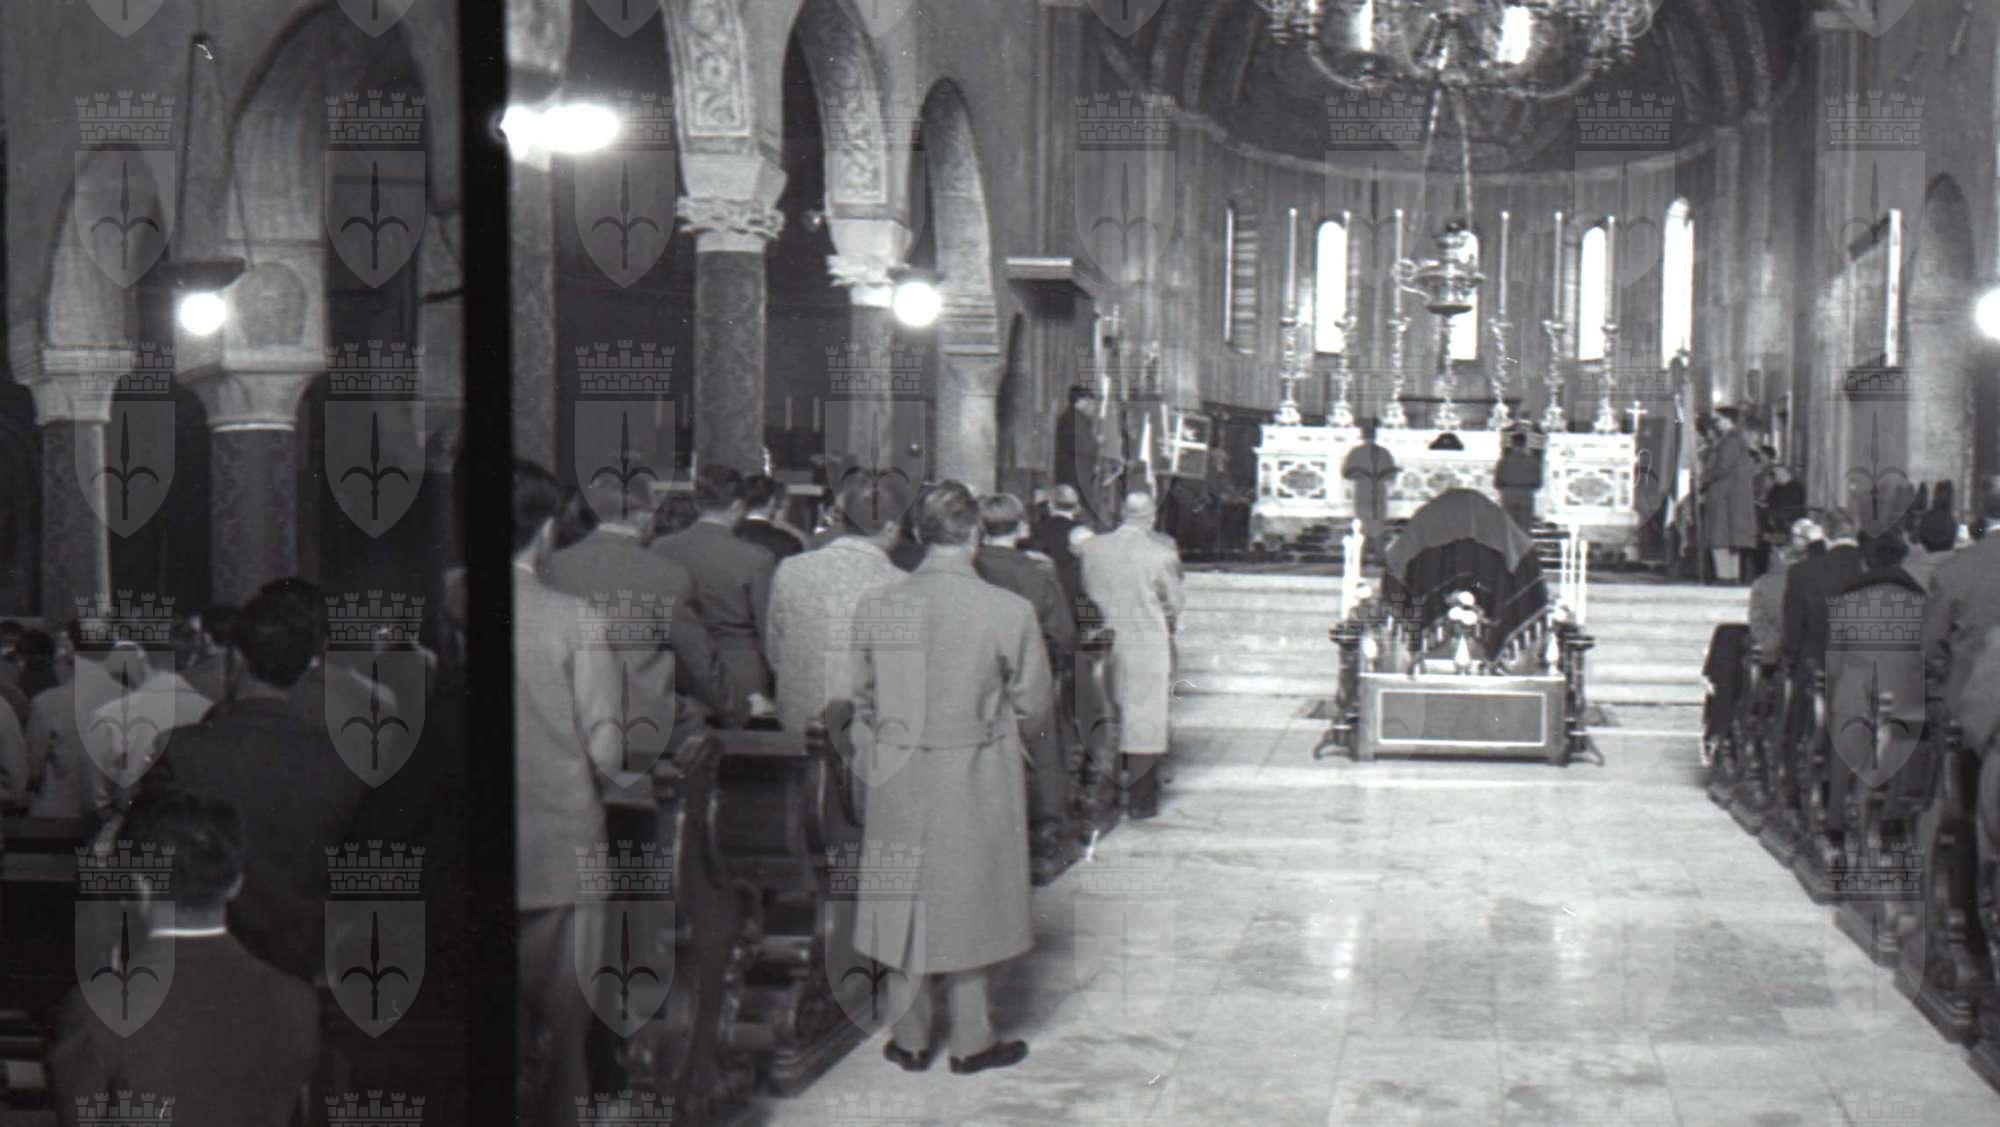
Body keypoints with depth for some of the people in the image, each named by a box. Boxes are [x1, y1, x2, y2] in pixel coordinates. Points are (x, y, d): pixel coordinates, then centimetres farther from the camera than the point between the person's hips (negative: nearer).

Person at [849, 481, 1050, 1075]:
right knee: (970, 901, 12)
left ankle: (910, 1039, 26)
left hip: (899, 780, 2)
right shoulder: (1009, 611, -15)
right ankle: (971, 1041, 22)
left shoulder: (876, 604, -7)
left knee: (904, 901, 15)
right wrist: (1009, 744, 16)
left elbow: (861, 697, 5)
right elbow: (1032, 708, -4)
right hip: (978, 779, -2)